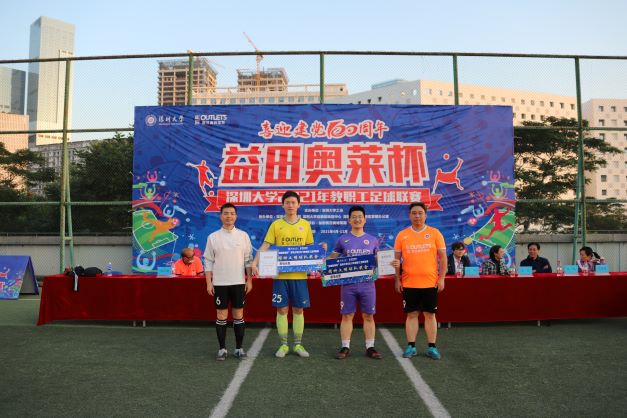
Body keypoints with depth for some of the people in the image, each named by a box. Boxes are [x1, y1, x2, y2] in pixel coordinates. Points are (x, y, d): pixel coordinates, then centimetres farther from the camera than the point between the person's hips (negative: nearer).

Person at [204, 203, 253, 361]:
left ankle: (239, 348, 16)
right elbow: (208, 261, 2)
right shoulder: (213, 237, 1)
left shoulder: (243, 236, 3)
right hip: (220, 283, 0)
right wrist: (209, 282, -3)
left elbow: (248, 259, 5)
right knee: (221, 316, 5)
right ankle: (222, 349, 16)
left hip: (239, 282, 1)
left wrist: (249, 280, 0)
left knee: (238, 315, 6)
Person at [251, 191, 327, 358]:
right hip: (280, 274, -1)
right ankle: (283, 345, 17)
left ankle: (298, 345, 20)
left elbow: (310, 247, 12)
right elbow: (265, 246, -4)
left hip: (299, 274, 1)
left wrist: (320, 248, -9)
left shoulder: (305, 224, 6)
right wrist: (255, 262, -17)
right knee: (282, 309, 4)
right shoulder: (276, 224, 1)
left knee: (298, 310, 7)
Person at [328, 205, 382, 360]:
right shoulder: (342, 240, 4)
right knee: (347, 316, 4)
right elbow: (332, 259, 10)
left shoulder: (373, 240, 8)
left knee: (368, 316, 6)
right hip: (348, 284, -1)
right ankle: (345, 347, 14)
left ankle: (370, 347, 16)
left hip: (367, 284, 1)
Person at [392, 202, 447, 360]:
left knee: (430, 315, 7)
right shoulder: (402, 235, 3)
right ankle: (411, 347, 15)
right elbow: (397, 259, 6)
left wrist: (441, 278, -4)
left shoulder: (435, 233, 1)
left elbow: (442, 257, 2)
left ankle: (432, 347, 16)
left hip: (430, 283, 0)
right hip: (409, 283, 1)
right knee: (411, 314, 7)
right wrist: (397, 279, 1)